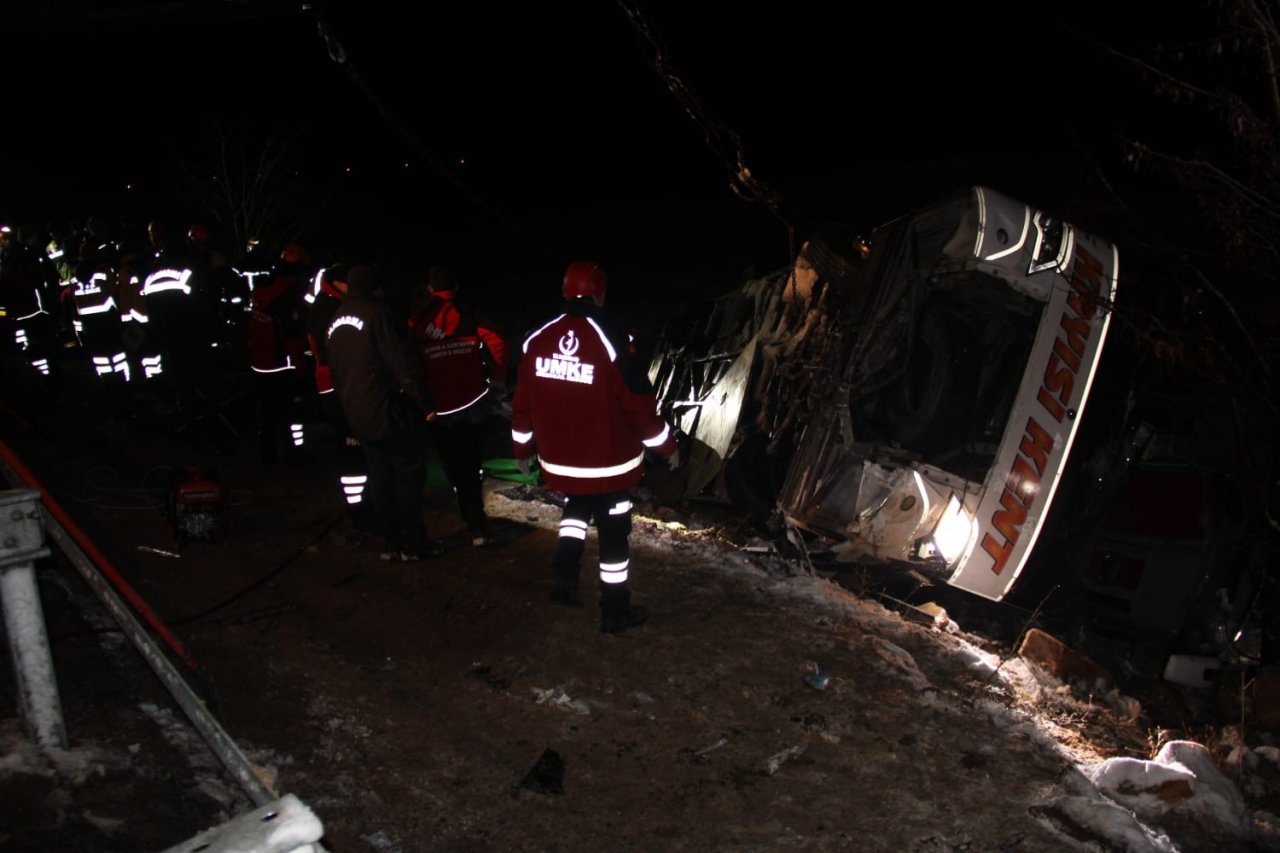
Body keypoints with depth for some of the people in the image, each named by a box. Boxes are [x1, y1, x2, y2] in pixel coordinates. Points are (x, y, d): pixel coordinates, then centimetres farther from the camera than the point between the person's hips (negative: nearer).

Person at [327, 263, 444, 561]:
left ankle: (391, 543, 18)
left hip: (358, 416, 8)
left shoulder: (337, 321, 13)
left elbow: (336, 371, 19)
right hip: (390, 411, -8)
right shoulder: (376, 313, -13)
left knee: (380, 478, 13)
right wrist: (425, 402, -14)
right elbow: (401, 361, -18)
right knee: (409, 475, 1)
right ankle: (413, 544, 5)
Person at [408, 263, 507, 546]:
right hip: (474, 403, 1)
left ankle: (477, 527, 3)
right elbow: (495, 343, -15)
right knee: (473, 464, 18)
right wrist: (497, 382, -2)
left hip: (441, 409, -1)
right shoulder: (470, 314, -3)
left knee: (457, 469, 8)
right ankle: (475, 518, 27)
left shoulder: (418, 322, -3)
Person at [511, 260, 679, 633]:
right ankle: (615, 612, 23)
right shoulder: (611, 344, -20)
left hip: (558, 461, 5)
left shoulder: (538, 340, -5)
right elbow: (639, 404, -15)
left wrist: (523, 448, 17)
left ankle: (565, 568, 13)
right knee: (614, 535, 12)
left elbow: (523, 403, 2)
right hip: (608, 463, -4)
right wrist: (667, 445, 0)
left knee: (577, 506, 33)